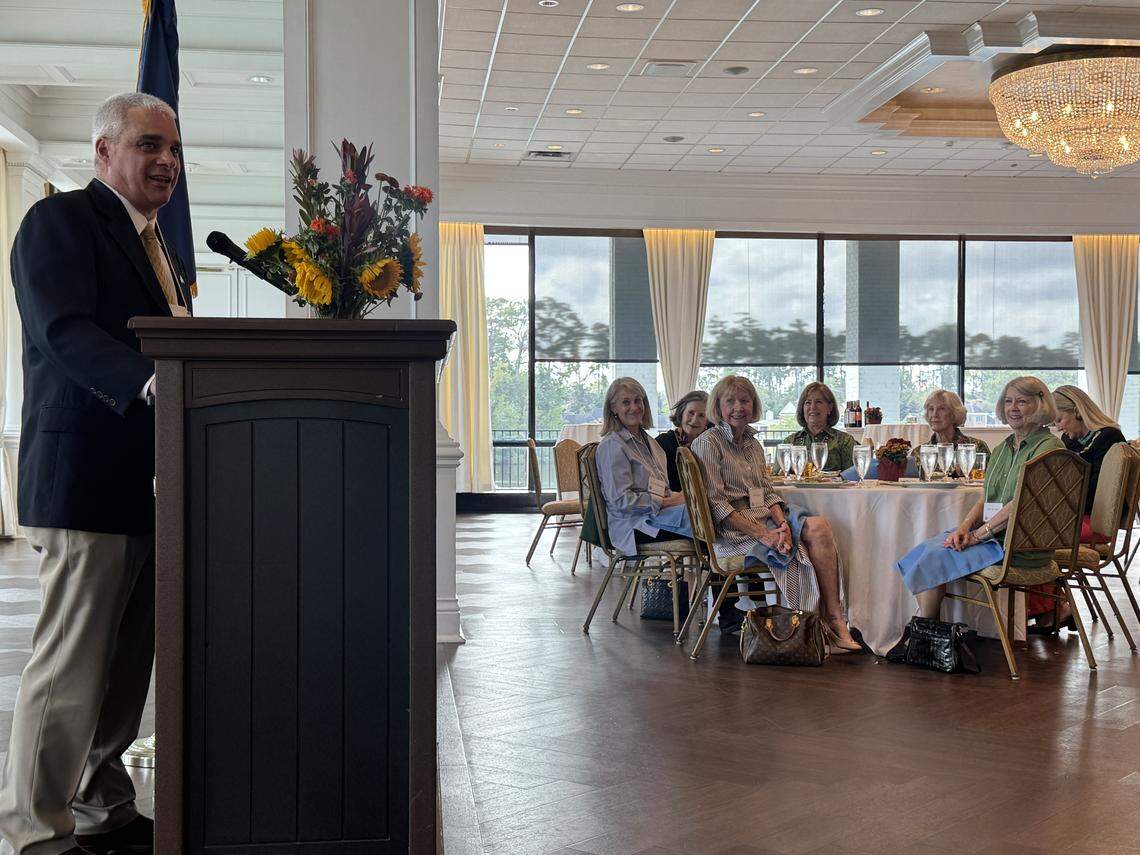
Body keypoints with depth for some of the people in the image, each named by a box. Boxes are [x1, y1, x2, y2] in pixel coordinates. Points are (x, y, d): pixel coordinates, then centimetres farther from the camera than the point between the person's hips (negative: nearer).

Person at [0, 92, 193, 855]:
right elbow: (66, 331, -19)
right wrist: (151, 382, -33)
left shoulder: (156, 245, 23)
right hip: (87, 475, -9)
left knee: (129, 661, 13)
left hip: (152, 482, 9)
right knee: (72, 661, -5)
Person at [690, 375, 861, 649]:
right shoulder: (708, 443, -5)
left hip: (766, 515, 7)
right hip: (731, 529, -7)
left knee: (819, 527, -21)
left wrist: (782, 523, -9)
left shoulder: (753, 445, 20)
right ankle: (833, 619, -17)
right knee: (817, 532, -22)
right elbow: (716, 503, -13)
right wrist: (762, 533, -19)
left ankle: (833, 619, -24)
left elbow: (768, 492, 13)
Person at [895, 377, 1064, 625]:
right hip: (992, 534, 8)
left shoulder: (1048, 447, -10)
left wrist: (978, 534, -17)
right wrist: (964, 527, -5)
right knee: (924, 550, -10)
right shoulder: (1003, 448, 18)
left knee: (934, 558, -18)